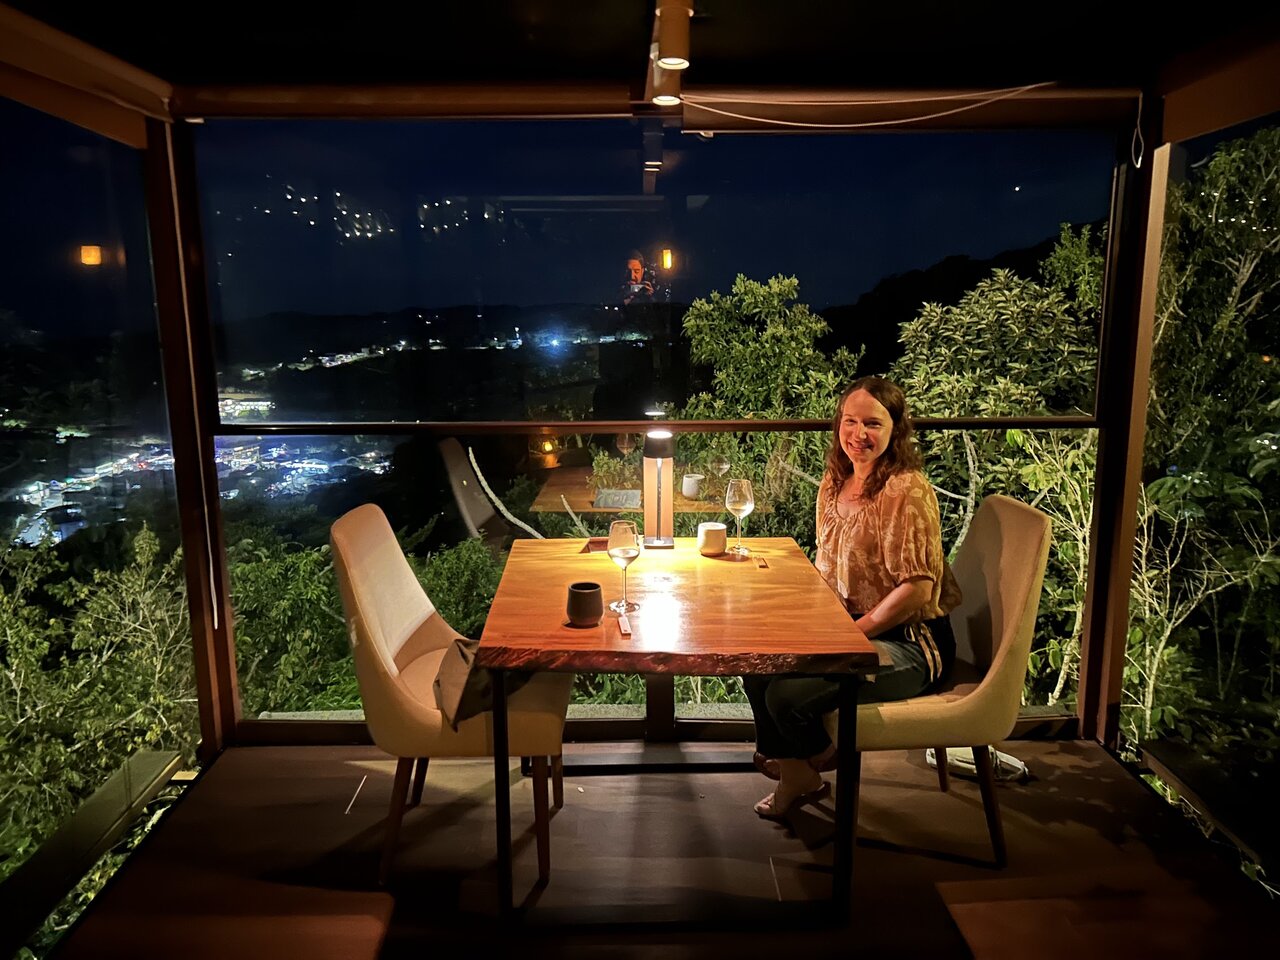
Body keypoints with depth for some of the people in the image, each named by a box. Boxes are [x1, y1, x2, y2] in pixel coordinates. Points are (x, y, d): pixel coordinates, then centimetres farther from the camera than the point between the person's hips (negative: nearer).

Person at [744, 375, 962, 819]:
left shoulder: (907, 491, -20)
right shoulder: (835, 482, 6)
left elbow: (917, 589, -22)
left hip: (908, 643, -8)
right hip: (847, 629, 8)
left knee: (788, 695, -20)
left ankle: (819, 761, 17)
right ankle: (795, 772, 19)